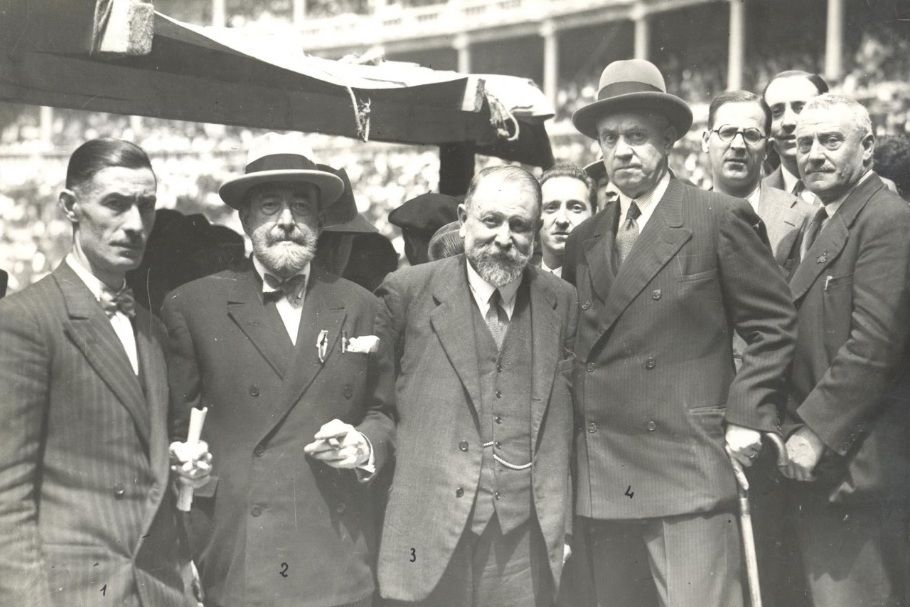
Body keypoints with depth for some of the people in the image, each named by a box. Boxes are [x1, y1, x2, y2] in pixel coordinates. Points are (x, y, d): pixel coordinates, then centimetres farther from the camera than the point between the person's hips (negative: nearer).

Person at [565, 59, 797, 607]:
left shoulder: (720, 218, -2)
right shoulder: (584, 239, 14)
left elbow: (773, 323, -1)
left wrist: (747, 417, -8)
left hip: (688, 476, -5)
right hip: (603, 479, 6)